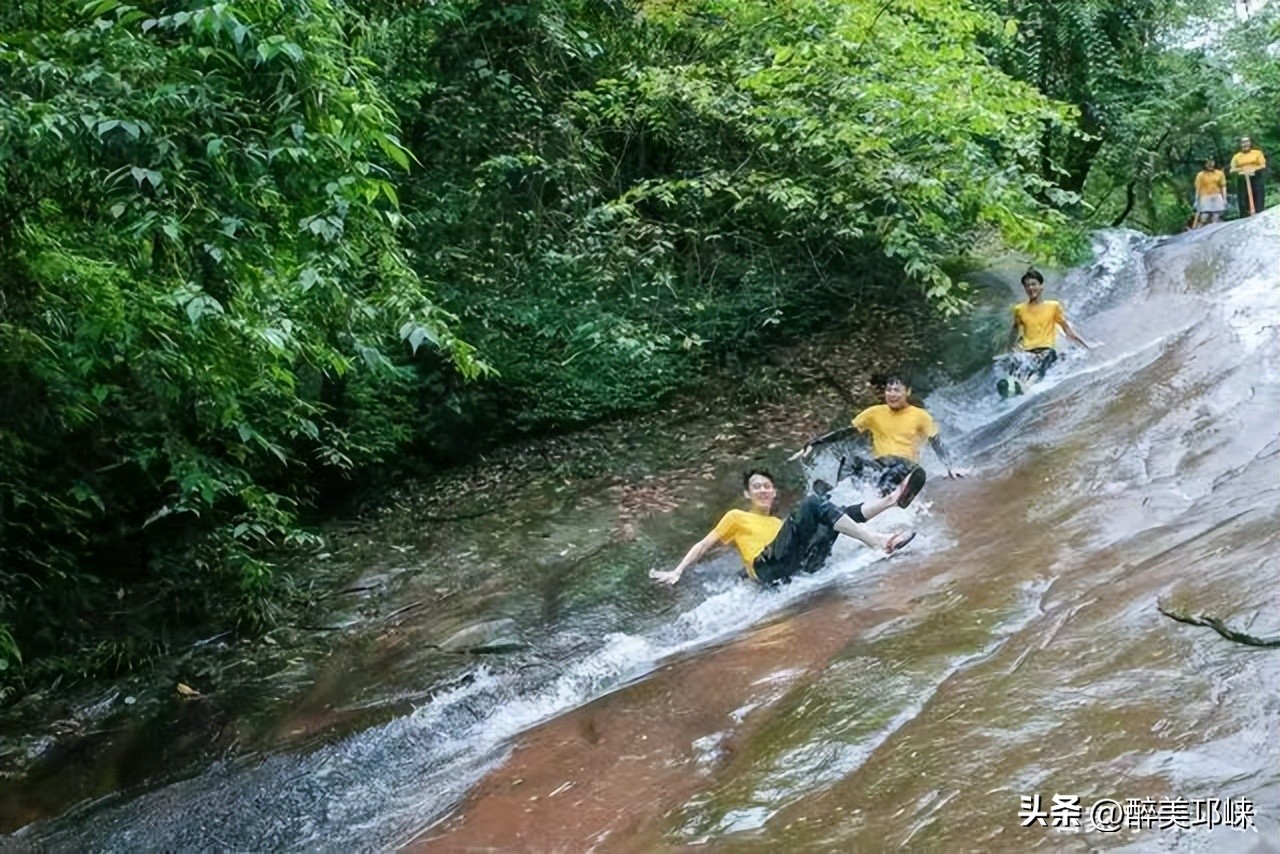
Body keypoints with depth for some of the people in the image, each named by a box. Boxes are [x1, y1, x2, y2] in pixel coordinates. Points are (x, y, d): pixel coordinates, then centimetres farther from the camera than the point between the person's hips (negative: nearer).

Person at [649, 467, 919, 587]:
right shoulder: (737, 518, 25)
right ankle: (879, 542, -29)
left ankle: (892, 500, -18)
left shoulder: (783, 525, 38)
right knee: (812, 504, -18)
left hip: (798, 568, 5)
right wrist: (676, 572, 6)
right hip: (769, 567, -5)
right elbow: (703, 546, 19)